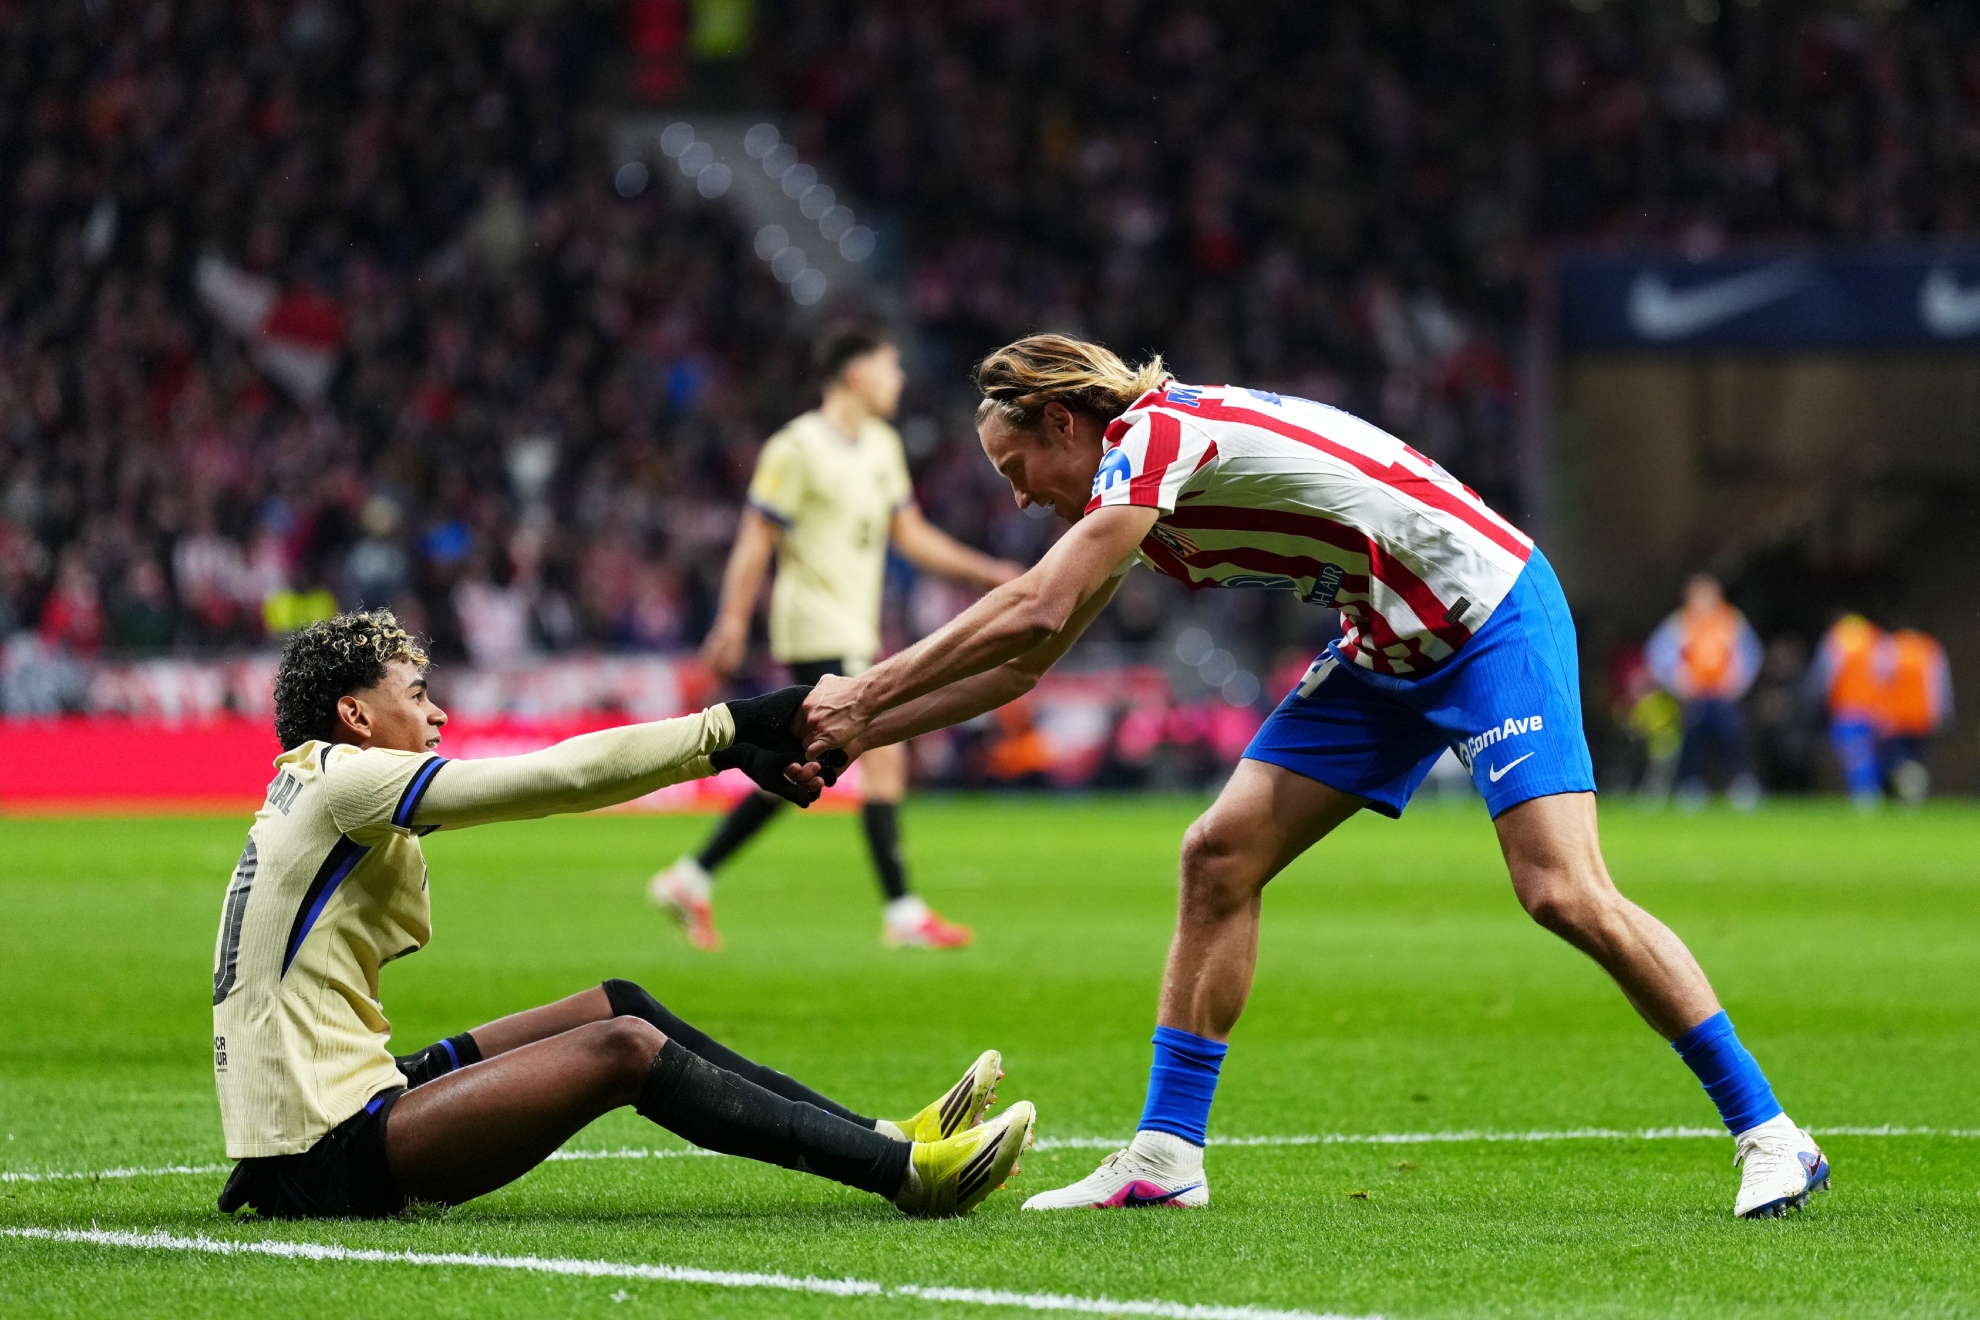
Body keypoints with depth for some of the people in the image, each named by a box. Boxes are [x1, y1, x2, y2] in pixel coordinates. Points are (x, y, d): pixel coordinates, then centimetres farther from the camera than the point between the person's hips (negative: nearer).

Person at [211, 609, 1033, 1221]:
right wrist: (726, 732, -7)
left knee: (619, 1006, 10)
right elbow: (558, 777, -14)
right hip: (326, 1159, -10)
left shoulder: (307, 790, 19)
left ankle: (880, 1137, 8)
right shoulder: (344, 779, -10)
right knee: (623, 1048, -17)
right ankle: (907, 1172, -15)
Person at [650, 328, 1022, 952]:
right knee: (885, 758, -13)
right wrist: (732, 624, -15)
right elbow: (755, 540, -11)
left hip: (855, 633, 9)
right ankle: (903, 913, -11)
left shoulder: (881, 444, 14)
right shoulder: (797, 448, -11)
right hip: (819, 634, -9)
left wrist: (985, 571, 12)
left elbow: (909, 533, 20)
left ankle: (692, 880, 19)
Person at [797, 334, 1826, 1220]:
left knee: (1563, 892, -19)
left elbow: (1034, 612, -25)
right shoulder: (1137, 490, 9)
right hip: (1388, 650, 10)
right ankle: (1164, 1157, 3)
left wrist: (863, 693, -17)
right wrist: (861, 734, 10)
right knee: (1220, 857, -1)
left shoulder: (1155, 434, -19)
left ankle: (1768, 1135, -11)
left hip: (1493, 618, -10)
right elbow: (1026, 659, 15)